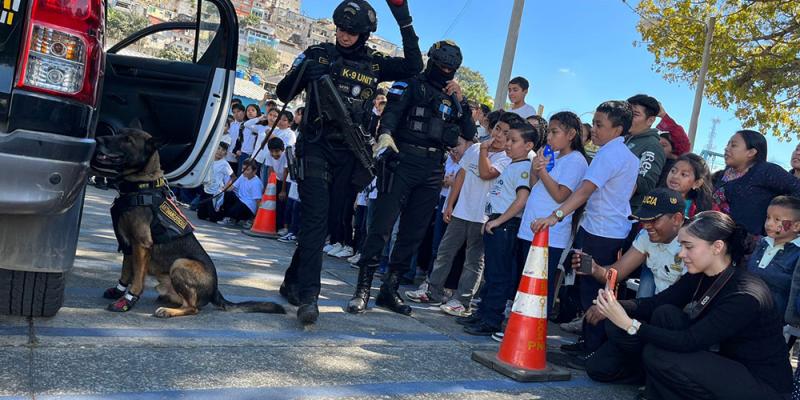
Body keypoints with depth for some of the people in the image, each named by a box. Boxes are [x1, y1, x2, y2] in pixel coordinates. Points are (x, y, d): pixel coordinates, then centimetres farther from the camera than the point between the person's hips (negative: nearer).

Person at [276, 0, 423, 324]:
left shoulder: (374, 64, 7)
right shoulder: (319, 54, 2)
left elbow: (414, 66, -1)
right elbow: (283, 94, 2)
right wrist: (303, 73, -19)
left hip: (348, 155, 3)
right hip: (316, 149, -3)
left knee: (323, 222, 8)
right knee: (315, 220, -13)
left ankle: (293, 282, 24)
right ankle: (307, 296, -14)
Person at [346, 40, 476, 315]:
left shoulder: (453, 97, 19)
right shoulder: (411, 84, 4)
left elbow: (470, 133, 14)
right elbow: (391, 112, -12)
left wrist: (461, 101, 3)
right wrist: (385, 133, -33)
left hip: (433, 170, 6)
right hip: (403, 161, -6)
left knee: (414, 232, 6)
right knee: (382, 225, -10)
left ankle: (390, 290, 15)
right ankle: (362, 289, -6)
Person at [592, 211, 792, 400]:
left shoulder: (745, 297, -27)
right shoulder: (699, 277, -3)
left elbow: (688, 341, -28)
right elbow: (655, 302, -7)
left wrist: (629, 324, -31)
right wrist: (616, 305, -26)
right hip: (730, 365, 8)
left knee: (657, 356, -23)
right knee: (665, 314, -10)